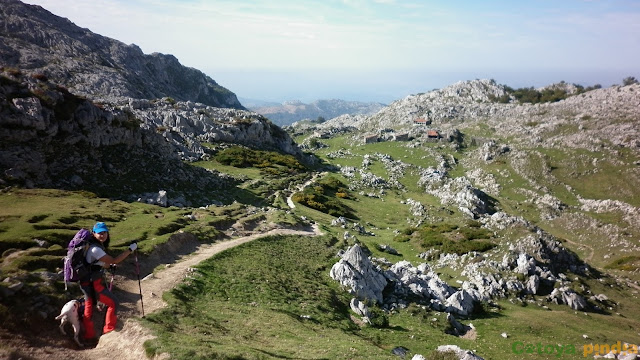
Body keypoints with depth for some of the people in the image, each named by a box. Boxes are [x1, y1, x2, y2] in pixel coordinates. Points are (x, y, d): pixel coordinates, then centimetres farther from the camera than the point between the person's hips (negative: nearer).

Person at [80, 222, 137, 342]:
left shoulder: (98, 246, 6)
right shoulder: (95, 249, -23)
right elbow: (114, 261, -23)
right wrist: (130, 249, -20)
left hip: (87, 283, 10)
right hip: (93, 283, -10)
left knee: (88, 309, 17)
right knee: (113, 303, 3)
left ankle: (89, 336, 28)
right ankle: (108, 331, 10)